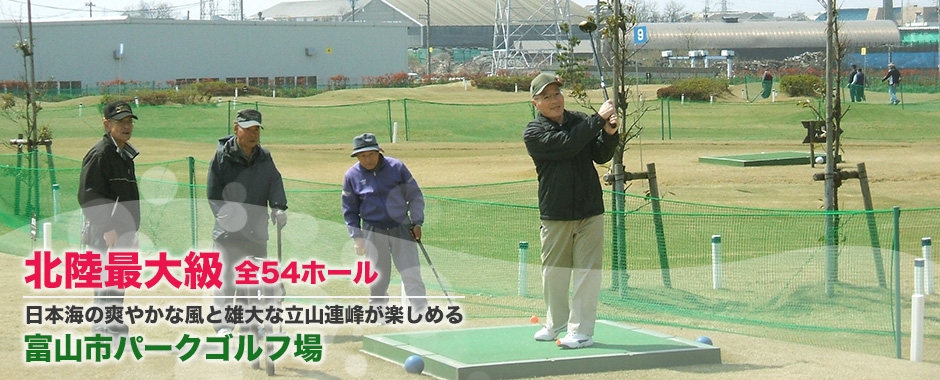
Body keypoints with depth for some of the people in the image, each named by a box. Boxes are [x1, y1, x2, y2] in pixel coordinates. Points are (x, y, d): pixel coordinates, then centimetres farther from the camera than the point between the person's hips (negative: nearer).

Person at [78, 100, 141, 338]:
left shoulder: (125, 154, 17)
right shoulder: (100, 154, -12)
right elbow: (88, 197, -19)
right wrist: (108, 229, -22)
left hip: (122, 232, 9)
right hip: (105, 235, -9)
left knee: (117, 286, 14)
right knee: (110, 286, -11)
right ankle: (108, 334, -9)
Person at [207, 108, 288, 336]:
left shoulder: (265, 158, 9)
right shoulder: (222, 156, -3)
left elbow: (275, 183, -1)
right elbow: (213, 193, -4)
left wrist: (279, 207, -19)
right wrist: (227, 215, -15)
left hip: (257, 230, 4)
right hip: (229, 231, -4)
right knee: (226, 278, -8)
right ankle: (223, 325, -4)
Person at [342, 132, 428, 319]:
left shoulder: (397, 167, -5)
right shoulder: (352, 175, -2)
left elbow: (415, 195, 3)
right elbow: (349, 210, 6)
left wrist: (417, 223, -3)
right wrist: (357, 236, 0)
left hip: (402, 228, -1)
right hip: (373, 232, 1)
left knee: (411, 273, -5)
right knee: (377, 276, 4)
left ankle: (420, 314, -3)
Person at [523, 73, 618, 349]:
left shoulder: (581, 121, 6)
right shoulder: (533, 133, -6)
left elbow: (601, 156, 3)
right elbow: (567, 145, -21)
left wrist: (609, 134, -17)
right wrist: (598, 119, -20)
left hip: (590, 211, 1)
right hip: (555, 213, -1)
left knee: (586, 271, -3)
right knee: (553, 273, 10)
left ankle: (581, 330, 0)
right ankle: (557, 324, 27)